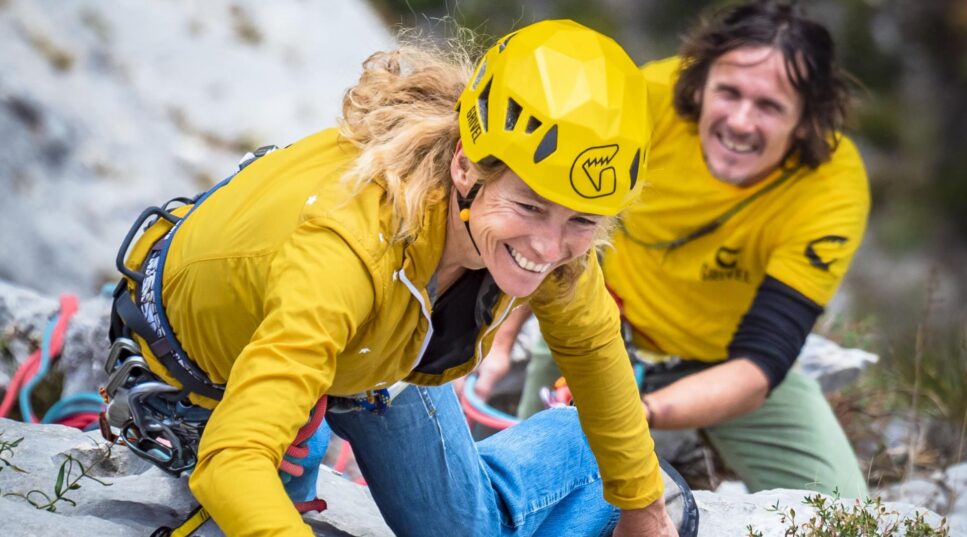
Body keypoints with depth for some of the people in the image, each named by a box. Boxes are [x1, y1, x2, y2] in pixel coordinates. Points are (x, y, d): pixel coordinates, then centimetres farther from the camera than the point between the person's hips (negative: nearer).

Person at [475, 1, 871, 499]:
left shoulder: (834, 190, -30)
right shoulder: (652, 97, -26)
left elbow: (758, 368, -34)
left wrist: (640, 413, -51)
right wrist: (498, 340, -18)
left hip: (727, 367, 0)